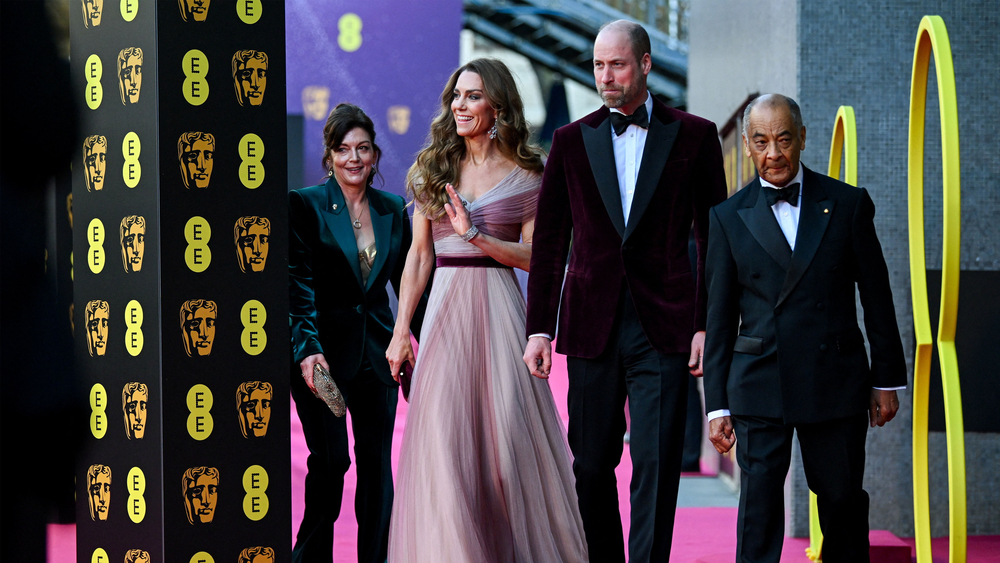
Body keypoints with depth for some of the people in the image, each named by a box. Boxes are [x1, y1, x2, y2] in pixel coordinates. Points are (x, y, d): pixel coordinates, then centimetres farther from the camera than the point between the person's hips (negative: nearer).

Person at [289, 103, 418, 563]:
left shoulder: (393, 210, 9)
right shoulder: (305, 205, -4)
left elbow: (408, 282, 14)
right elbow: (298, 285, -10)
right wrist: (306, 350, -22)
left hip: (377, 352, 4)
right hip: (323, 351, -4)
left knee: (377, 463, 5)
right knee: (331, 460, -7)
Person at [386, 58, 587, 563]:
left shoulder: (526, 174, 2)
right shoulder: (432, 168, 10)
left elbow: (533, 256, -4)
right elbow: (419, 255, 11)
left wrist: (475, 233, -17)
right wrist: (401, 329, 6)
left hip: (499, 312, -2)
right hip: (444, 310, 2)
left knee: (507, 435, -3)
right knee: (442, 434, -6)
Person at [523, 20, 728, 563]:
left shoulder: (693, 136, 4)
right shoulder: (571, 141, 9)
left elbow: (713, 238, 5)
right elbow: (548, 243, 10)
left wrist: (708, 324, -2)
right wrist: (539, 329, 4)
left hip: (664, 327, -2)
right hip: (592, 328, 2)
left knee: (656, 466, -8)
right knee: (591, 466, 7)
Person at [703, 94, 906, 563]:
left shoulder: (849, 204, 3)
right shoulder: (729, 217, 4)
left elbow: (877, 298, 7)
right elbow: (719, 318, 6)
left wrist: (887, 381, 6)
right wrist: (717, 404, 2)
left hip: (836, 383, 0)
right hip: (759, 385, 0)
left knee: (843, 500, 7)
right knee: (758, 506, -6)